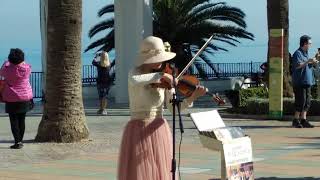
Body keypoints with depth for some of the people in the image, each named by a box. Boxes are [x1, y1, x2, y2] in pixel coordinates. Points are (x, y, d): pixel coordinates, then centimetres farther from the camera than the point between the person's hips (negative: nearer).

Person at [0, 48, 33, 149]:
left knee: (14, 121, 1)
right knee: (22, 121, 12)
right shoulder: (27, 68, -9)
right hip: (25, 98, 3)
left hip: (12, 100, -3)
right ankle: (20, 141, 17)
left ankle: (17, 142, -7)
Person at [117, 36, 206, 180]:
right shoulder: (135, 73, -6)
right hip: (138, 133, -4)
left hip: (159, 132, 4)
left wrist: (192, 98, -19)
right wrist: (160, 75, -31)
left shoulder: (164, 80, 3)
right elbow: (135, 81, -32)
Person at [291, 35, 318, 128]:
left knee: (306, 102, 6)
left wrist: (312, 63, 10)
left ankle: (303, 120, 9)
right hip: (300, 82, -9)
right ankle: (296, 120, -3)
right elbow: (298, 65, -21)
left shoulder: (306, 54, 19)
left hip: (307, 81, 9)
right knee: (300, 101, -9)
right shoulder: (297, 53, -10)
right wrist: (308, 61, -21)